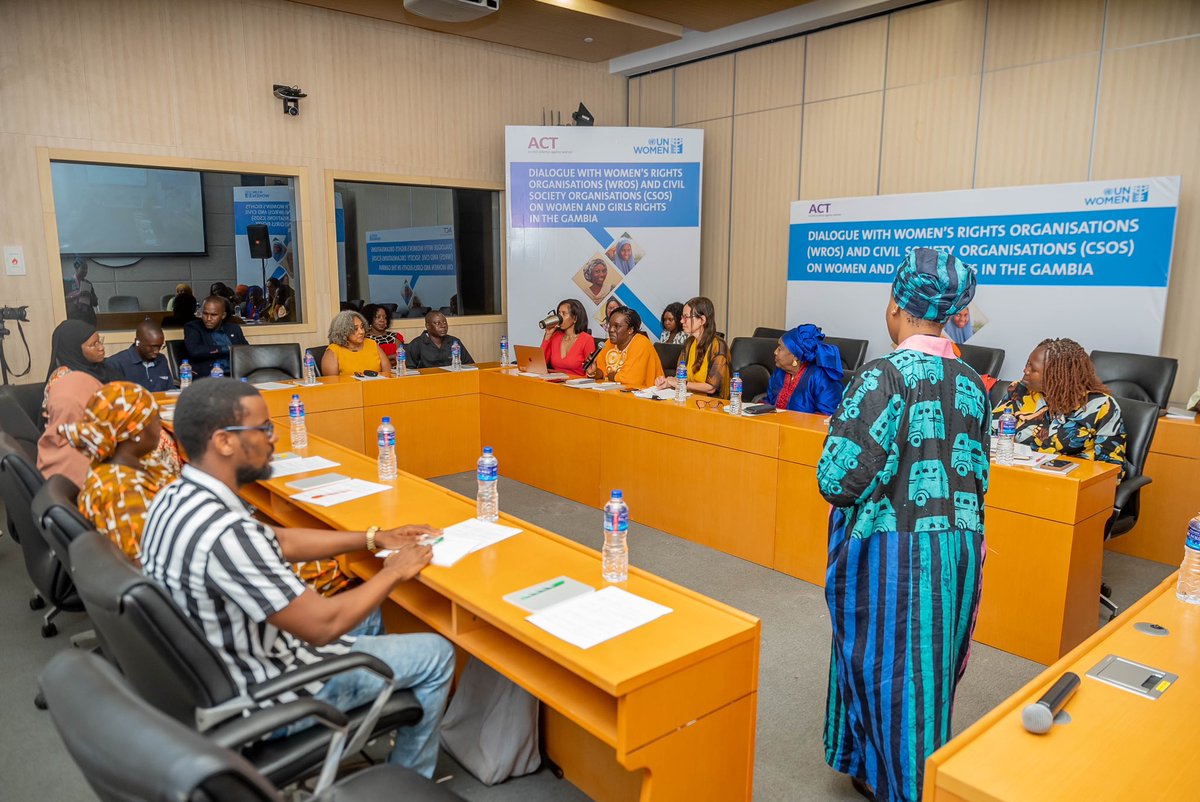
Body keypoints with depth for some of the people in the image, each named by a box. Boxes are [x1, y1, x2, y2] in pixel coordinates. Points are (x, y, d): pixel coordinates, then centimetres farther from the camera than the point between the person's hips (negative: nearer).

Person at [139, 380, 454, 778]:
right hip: (266, 699, -9)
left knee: (356, 600, 27)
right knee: (436, 655, 3)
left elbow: (279, 542, 8)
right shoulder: (223, 533, -36)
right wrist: (394, 571, -13)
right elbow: (322, 625, -29)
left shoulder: (174, 498, -5)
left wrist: (374, 538, 6)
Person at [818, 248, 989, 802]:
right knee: (930, 668, 21)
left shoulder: (884, 375, -17)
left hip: (891, 552, -6)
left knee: (887, 669, 11)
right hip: (959, 548, 7)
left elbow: (842, 477, -22)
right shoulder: (971, 384, 3)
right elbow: (977, 475, 11)